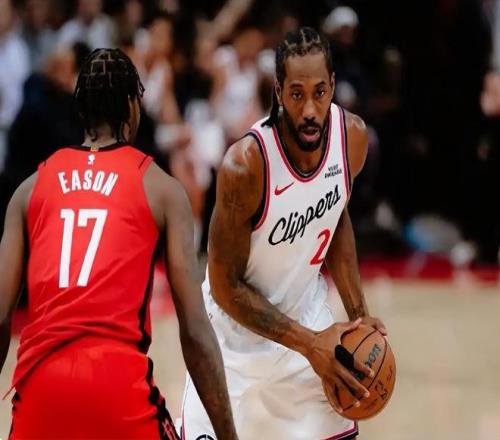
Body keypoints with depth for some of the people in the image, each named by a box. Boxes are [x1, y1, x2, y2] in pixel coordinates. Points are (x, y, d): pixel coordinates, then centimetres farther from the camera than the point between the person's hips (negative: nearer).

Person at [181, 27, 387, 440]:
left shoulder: (353, 136, -13)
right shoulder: (245, 164, -30)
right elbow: (226, 286, -20)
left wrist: (357, 312, -1)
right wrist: (308, 343, -22)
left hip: (305, 314, 5)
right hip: (239, 332, -4)